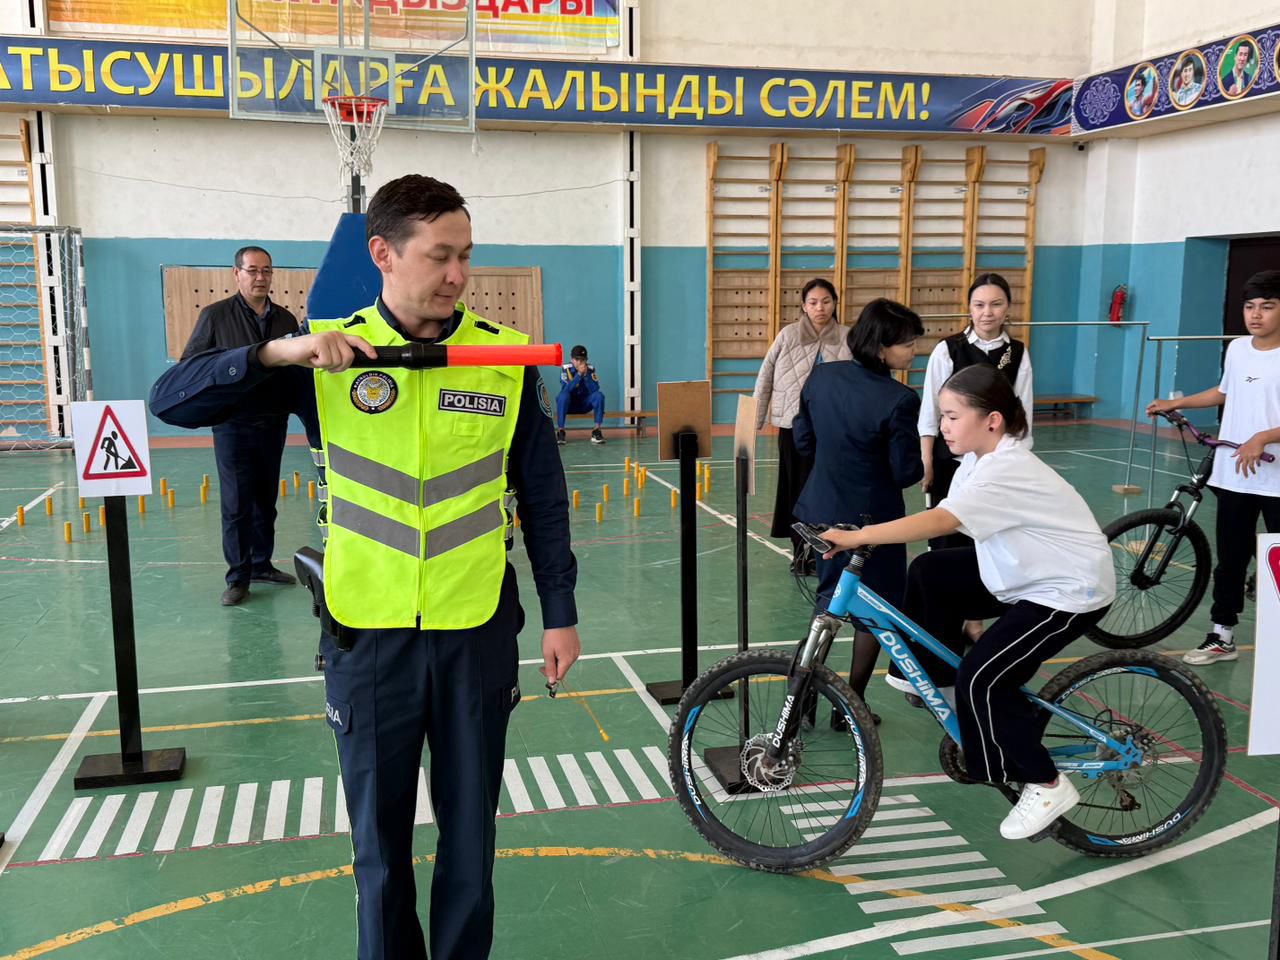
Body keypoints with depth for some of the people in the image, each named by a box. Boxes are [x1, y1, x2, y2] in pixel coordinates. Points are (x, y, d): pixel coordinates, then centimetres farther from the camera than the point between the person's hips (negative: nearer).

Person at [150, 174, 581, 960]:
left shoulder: (507, 357, -4)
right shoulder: (328, 353, -4)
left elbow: (544, 498, 2)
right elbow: (171, 401, -8)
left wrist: (560, 613, 3)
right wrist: (277, 352, -22)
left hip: (479, 631, 0)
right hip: (367, 633, 0)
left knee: (471, 830, 15)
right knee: (380, 837, 15)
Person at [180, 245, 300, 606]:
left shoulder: (286, 319, 8)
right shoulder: (215, 315, -3)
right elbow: (188, 366, 0)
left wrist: (292, 401, -7)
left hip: (274, 423, 4)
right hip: (233, 424, -4)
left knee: (266, 499, 13)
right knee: (236, 504, 0)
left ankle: (262, 565, 25)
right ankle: (238, 577, 8)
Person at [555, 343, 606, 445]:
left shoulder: (590, 369, -7)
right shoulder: (566, 368, -12)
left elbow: (595, 390, -19)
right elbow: (566, 389, -25)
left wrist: (586, 375, -29)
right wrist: (579, 374, -31)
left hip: (585, 404, 2)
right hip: (569, 404, -2)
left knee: (599, 395, -24)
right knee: (563, 395, -33)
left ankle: (597, 431, -21)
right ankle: (560, 431, -28)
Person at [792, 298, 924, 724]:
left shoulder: (821, 376, -5)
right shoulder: (899, 400, -24)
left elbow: (803, 442, 4)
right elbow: (907, 472, -17)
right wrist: (922, 461, 4)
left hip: (822, 510, 6)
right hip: (872, 517, -6)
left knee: (829, 598, 23)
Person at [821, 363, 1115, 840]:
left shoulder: (1005, 471, -29)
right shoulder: (980, 459, 2)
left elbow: (940, 521, -42)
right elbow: (946, 521, -2)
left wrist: (858, 537, -47)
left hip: (1070, 590, -9)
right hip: (1022, 573, 9)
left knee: (981, 679, -17)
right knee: (929, 573, -1)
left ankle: (1047, 786, 0)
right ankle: (936, 681, 14)